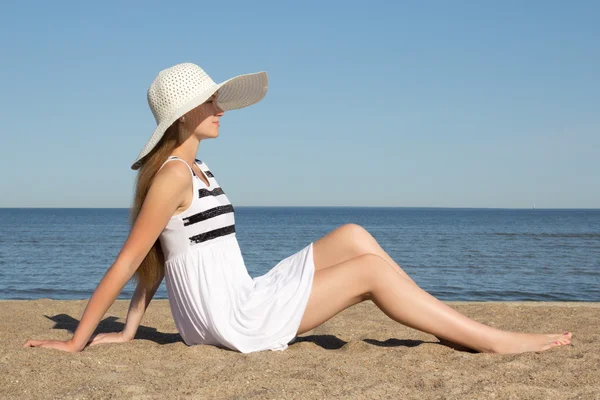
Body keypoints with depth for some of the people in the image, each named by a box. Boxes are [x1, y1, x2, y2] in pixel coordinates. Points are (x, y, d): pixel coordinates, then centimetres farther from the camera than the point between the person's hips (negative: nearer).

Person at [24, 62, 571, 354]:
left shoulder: (194, 169, 14)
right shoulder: (174, 175, -15)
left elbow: (156, 260, 13)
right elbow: (127, 263, -16)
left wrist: (129, 331, 11)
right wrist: (76, 342, -13)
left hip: (242, 301, 9)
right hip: (228, 319, -9)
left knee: (353, 236, 4)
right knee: (370, 268, -10)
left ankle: (452, 330, 3)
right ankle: (496, 341, -6)